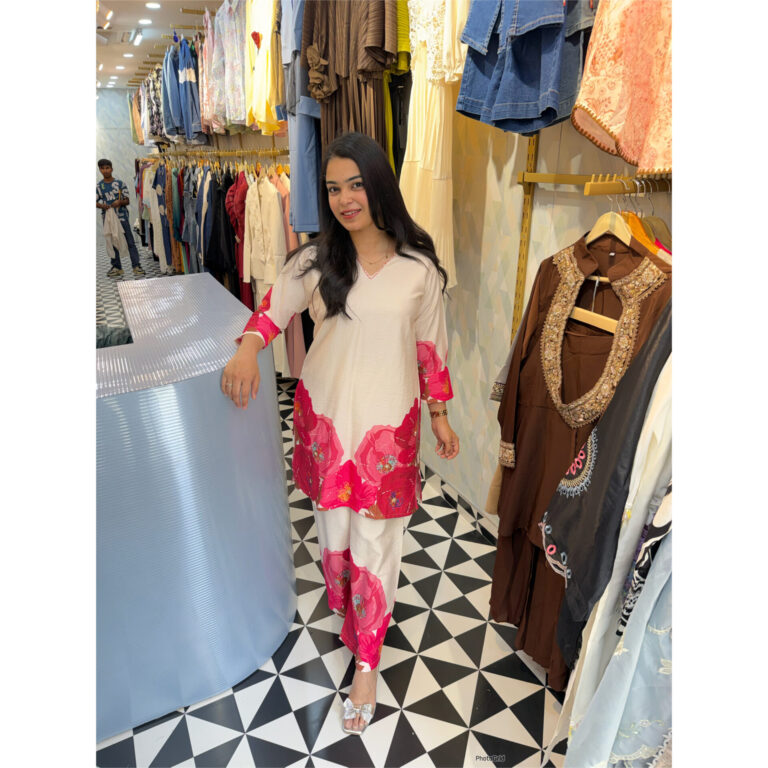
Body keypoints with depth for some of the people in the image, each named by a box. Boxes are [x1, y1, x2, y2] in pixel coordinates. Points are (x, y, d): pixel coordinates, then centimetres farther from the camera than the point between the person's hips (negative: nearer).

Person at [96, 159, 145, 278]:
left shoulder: (120, 183, 1)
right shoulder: (98, 186, 6)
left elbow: (127, 200, 2)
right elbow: (96, 201, 6)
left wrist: (120, 202, -18)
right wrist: (101, 205, -15)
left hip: (121, 216, -2)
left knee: (130, 242, -6)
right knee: (112, 243, 8)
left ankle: (136, 266, -5)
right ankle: (116, 267, 15)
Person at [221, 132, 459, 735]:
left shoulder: (418, 267, -6)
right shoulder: (315, 260, -2)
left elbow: (430, 345, 2)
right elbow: (274, 308, 8)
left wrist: (440, 414, 6)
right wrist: (248, 348, -13)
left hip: (388, 421, -2)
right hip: (325, 415, 2)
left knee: (374, 540, 4)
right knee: (333, 525, 17)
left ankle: (366, 662, 23)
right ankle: (348, 611, 46)